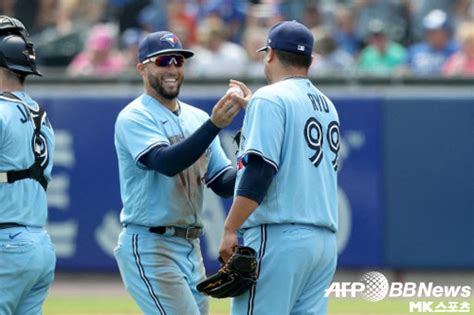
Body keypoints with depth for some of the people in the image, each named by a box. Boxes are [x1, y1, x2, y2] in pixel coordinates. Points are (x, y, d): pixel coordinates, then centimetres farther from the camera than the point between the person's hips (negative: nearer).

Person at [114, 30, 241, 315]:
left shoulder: (197, 118, 14)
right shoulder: (134, 118, -9)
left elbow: (223, 184, 10)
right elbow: (166, 162, -26)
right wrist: (214, 125, -36)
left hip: (191, 249, 8)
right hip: (150, 249, -8)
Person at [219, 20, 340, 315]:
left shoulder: (270, 99, -5)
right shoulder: (327, 105, 19)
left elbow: (260, 170, -16)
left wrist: (230, 229, -16)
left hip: (279, 236, -8)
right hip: (326, 240, 8)